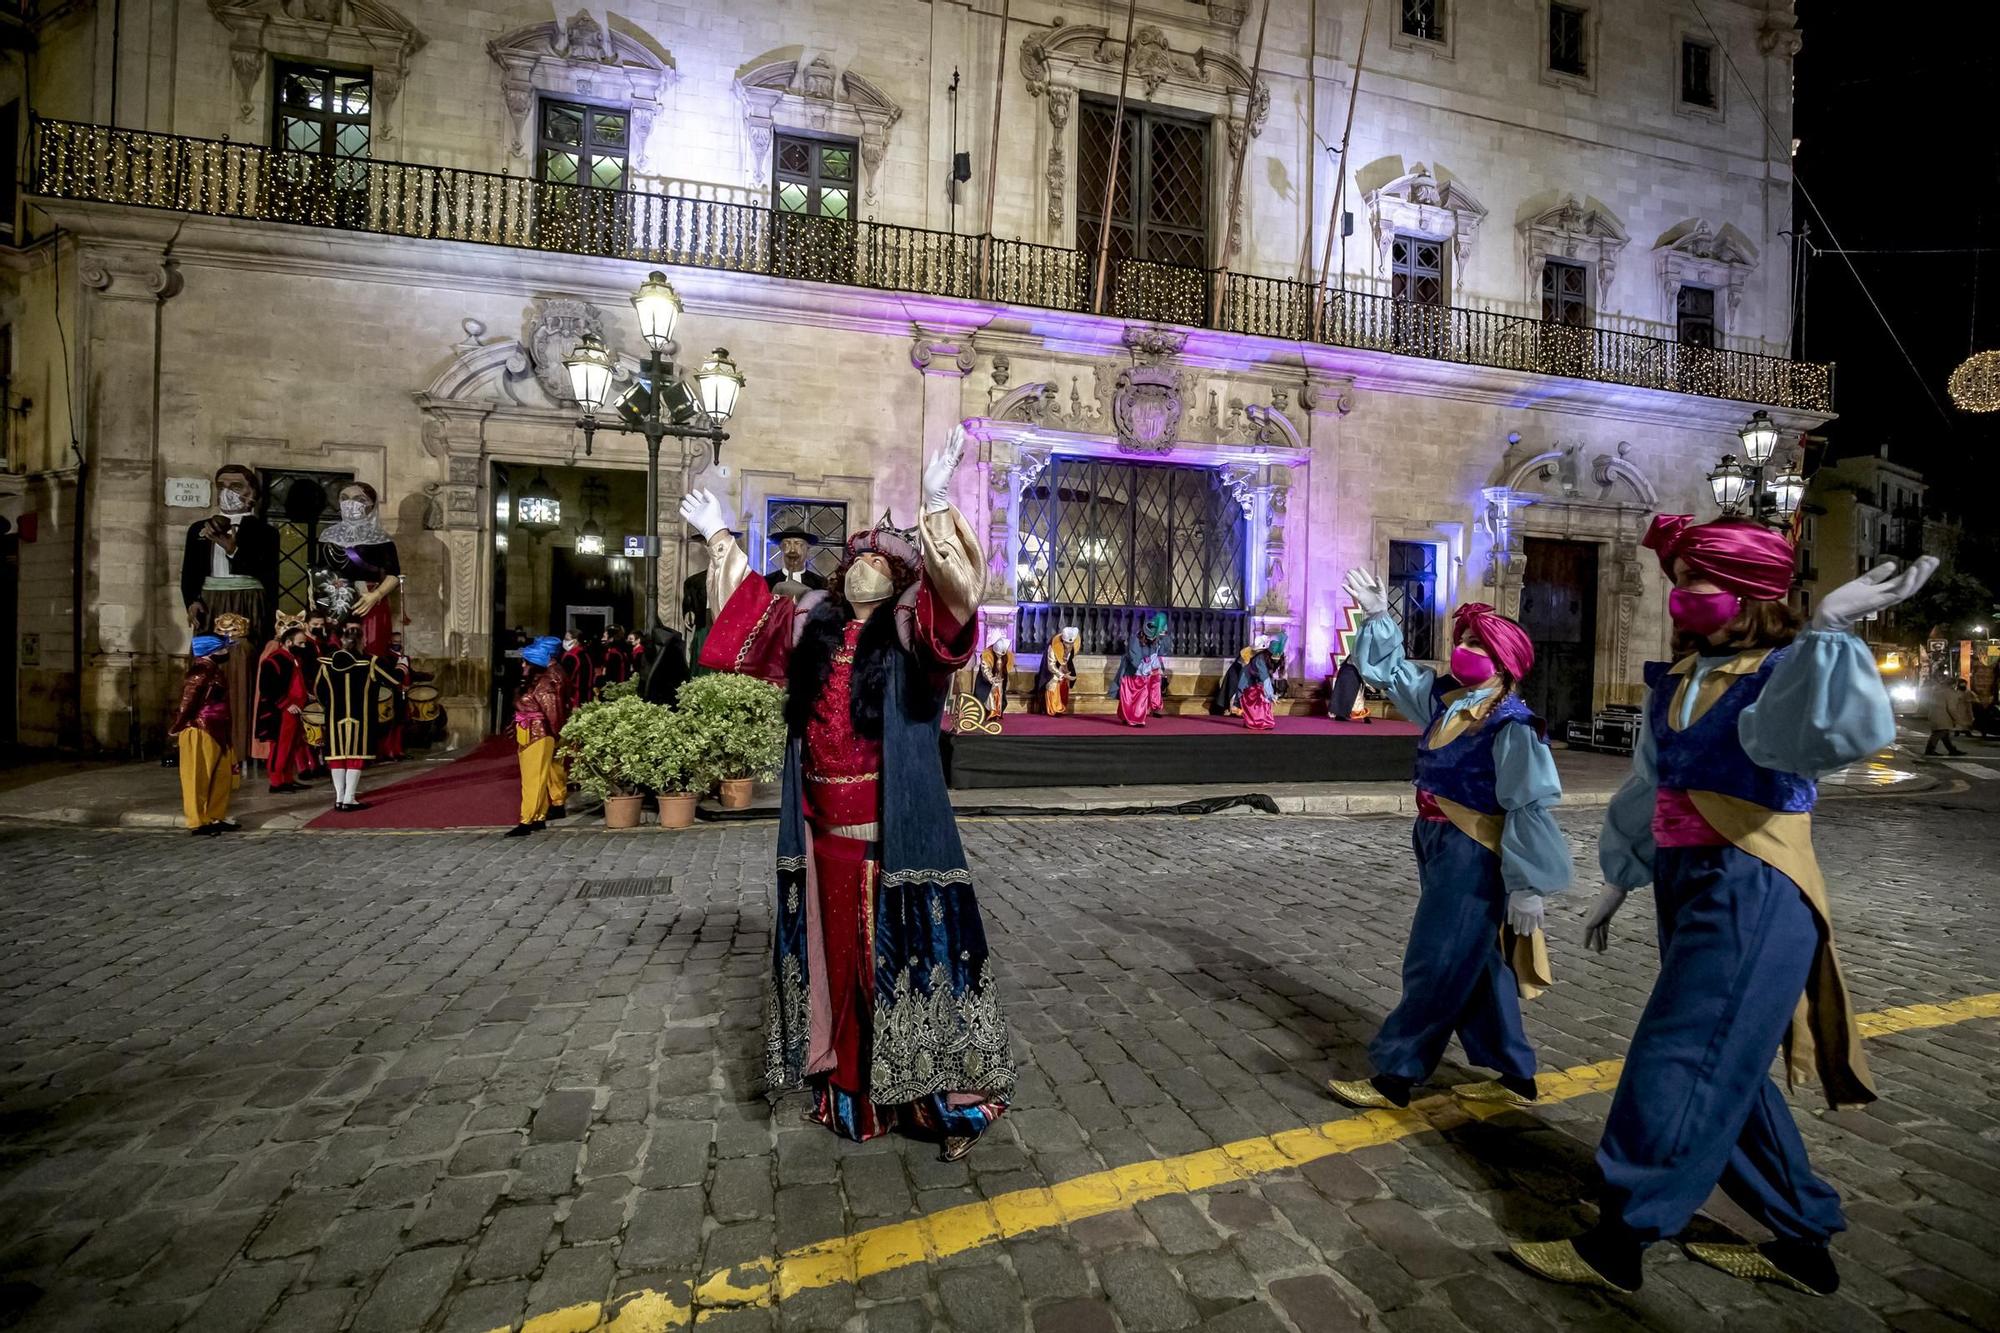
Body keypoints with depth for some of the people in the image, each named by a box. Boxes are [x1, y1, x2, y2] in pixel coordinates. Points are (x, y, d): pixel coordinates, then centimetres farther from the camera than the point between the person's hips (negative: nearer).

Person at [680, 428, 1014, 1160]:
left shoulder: (911, 632, -3)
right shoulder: (810, 625, 13)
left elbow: (954, 594, -22)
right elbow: (754, 608, 28)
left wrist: (939, 507, -34)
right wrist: (721, 538, 32)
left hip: (893, 830, -5)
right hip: (824, 829, 6)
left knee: (902, 948, -1)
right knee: (835, 947, 14)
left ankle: (949, 1097, 12)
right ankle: (846, 1080, 32)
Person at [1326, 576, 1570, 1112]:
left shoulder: (1511, 726, -18)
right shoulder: (1442, 697, 5)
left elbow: (1530, 811, -18)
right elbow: (1389, 670, 21)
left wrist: (1526, 887, -18)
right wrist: (1378, 618, 9)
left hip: (1474, 859, -9)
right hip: (1437, 848, 9)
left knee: (1434, 968, 0)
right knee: (1475, 968, 16)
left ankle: (1392, 1077, 10)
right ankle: (1514, 1077, 30)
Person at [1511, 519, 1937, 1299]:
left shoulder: (1784, 673, -10)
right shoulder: (1677, 681, 11)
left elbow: (1825, 732, -35)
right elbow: (1647, 789, 18)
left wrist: (1828, 632, -42)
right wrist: (1617, 881, 23)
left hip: (1752, 893, -8)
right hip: (1687, 884, 8)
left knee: (1678, 1063, -4)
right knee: (1723, 1065, 16)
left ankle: (1616, 1245, 9)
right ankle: (1801, 1243, 33)